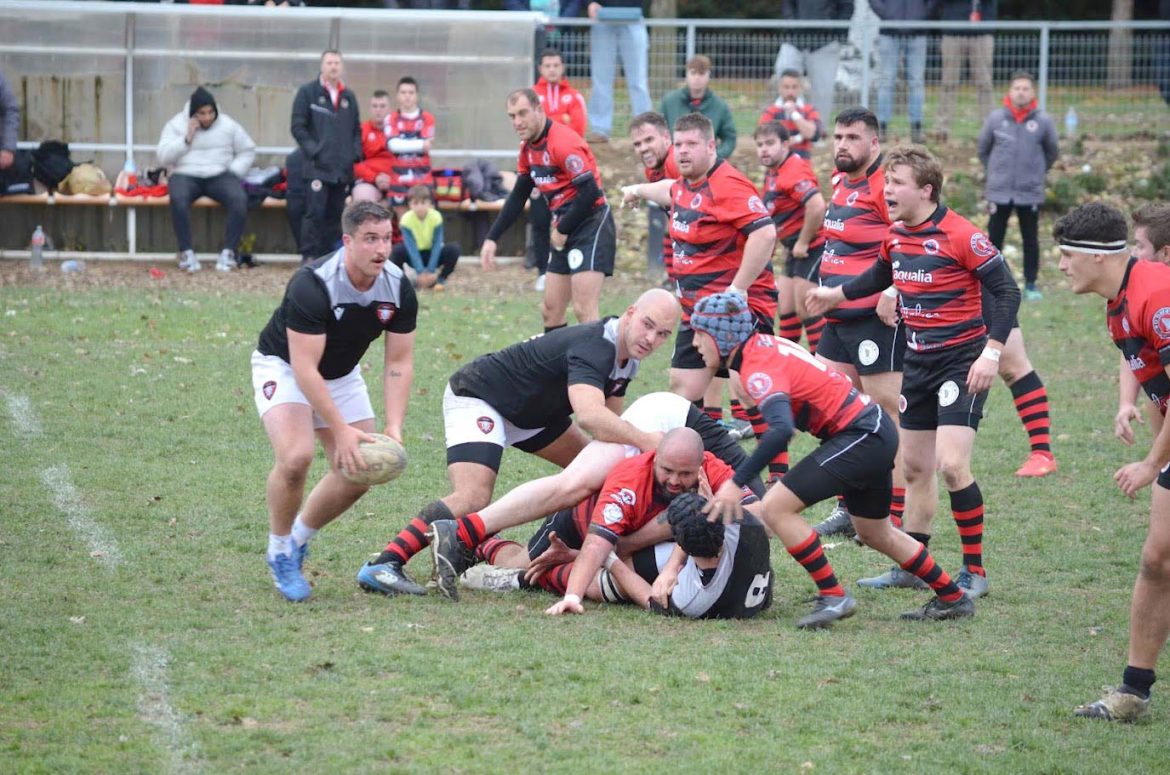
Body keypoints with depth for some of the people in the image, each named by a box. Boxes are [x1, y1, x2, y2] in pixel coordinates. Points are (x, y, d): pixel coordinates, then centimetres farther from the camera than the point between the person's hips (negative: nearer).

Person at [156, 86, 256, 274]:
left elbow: (247, 151, 14)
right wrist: (187, 139, -11)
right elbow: (163, 156, -2)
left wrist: (233, 173, -2)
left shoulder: (228, 125, 9)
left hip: (219, 175, 1)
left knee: (239, 199, -31)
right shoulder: (176, 125, 6)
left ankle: (229, 252, -25)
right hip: (186, 175, -1)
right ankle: (186, 252, -28)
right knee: (178, 198, -38)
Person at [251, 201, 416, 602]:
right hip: (283, 367, -6)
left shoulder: (398, 289, -16)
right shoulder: (312, 285, -34)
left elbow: (399, 362, -9)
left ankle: (300, 538, 24)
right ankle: (280, 552, -4)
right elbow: (305, 368, -34)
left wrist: (394, 427, -23)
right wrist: (340, 430, -37)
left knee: (358, 473, -2)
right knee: (295, 457, -28)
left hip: (342, 373, 6)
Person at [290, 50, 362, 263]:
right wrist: (313, 150, -11)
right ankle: (309, 257, -7)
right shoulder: (307, 93, 2)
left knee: (334, 215, 5)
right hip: (317, 166, -5)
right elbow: (298, 127, -2)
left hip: (342, 168, 5)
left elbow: (357, 130, 22)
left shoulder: (349, 97, 17)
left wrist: (355, 153, 6)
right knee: (315, 213, -10)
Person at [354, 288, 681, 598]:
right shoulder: (593, 347, -32)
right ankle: (383, 565, -29)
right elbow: (589, 416, -50)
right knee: (472, 500, -27)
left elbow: (608, 418, 6)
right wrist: (645, 441, -52)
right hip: (476, 399, -11)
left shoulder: (626, 354, -2)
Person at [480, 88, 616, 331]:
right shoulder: (529, 147, 9)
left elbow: (590, 193, -24)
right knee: (550, 311, 10)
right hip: (565, 232, 9)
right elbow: (518, 196, 19)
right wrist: (492, 238, 13)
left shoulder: (563, 143, -19)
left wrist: (562, 230, -12)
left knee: (584, 311, -17)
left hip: (591, 224, -9)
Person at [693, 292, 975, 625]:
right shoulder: (760, 345, 5)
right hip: (877, 427, 10)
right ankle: (953, 599, 38)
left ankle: (833, 597, -7)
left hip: (862, 436, -10)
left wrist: (736, 482, -39)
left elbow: (781, 431, -38)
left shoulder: (758, 368, -22)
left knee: (776, 508, -15)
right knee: (875, 534, 26)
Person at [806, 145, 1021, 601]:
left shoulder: (960, 235, -18)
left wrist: (991, 351, -24)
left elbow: (1007, 291, -17)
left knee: (951, 465, -17)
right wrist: (835, 295, 32)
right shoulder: (895, 236, 5)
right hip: (918, 361, 8)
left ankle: (975, 572, -6)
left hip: (961, 361, -8)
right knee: (915, 467, 13)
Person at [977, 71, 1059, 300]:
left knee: (1030, 240, 6)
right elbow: (982, 148, 11)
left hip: (1031, 193, 0)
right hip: (999, 192, 0)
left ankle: (1030, 285, 15)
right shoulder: (996, 118, -3)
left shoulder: (1043, 121, -4)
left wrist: (1037, 171, 9)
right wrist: (994, 170, 10)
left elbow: (1052, 152, 10)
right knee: (994, 239, 4)